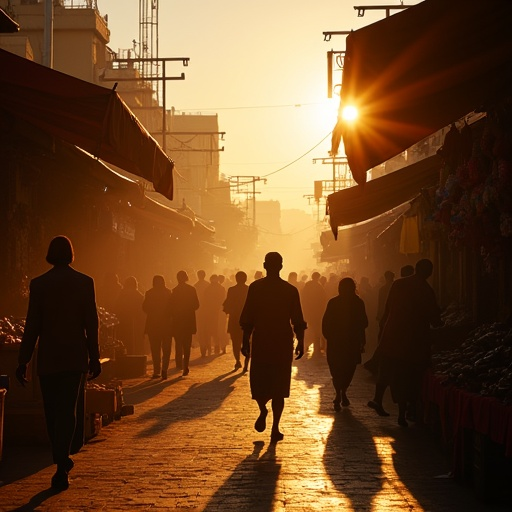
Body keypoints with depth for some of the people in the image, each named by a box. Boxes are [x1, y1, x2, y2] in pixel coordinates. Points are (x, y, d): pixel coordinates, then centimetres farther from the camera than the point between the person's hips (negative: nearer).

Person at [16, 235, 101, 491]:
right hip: (76, 357, 0)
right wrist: (94, 357, 6)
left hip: (48, 358, 0)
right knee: (68, 411, 0)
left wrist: (23, 361, 1)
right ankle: (61, 466, -10)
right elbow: (91, 323, -2)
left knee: (52, 412, 14)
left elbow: (32, 326, -4)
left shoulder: (38, 284, -4)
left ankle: (62, 461, 25)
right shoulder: (85, 282, -3)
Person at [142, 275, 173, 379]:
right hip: (166, 324, 0)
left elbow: (144, 308, 0)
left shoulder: (149, 293, -3)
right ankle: (164, 369, -11)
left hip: (152, 324, 0)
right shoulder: (168, 292, -3)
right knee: (166, 348, 7)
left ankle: (157, 371, 5)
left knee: (155, 349, 8)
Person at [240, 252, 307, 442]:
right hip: (283, 342, 1)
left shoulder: (255, 287, -3)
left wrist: (245, 341, 4)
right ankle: (275, 429, 2)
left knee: (259, 381, 17)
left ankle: (263, 411, -7)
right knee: (279, 386, 6)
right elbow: (298, 321, 0)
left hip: (261, 341, -1)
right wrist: (300, 342, 8)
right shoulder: (291, 290, -1)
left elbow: (247, 318, -3)